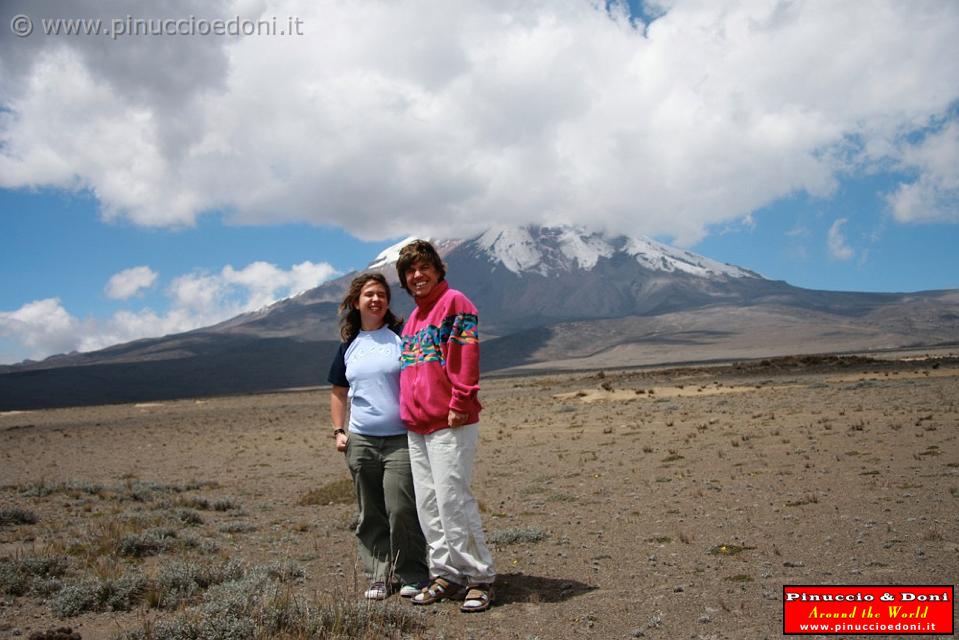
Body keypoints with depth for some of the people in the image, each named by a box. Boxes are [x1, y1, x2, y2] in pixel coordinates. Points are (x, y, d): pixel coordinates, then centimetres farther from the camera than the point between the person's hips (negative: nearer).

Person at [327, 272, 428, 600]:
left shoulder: (401, 336, -1)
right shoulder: (349, 346, 12)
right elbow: (338, 393, 21)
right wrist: (339, 431, 11)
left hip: (401, 440, -4)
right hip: (360, 442, 4)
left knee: (402, 509, -8)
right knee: (371, 515, 9)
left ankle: (411, 575, 8)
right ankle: (379, 577, 21)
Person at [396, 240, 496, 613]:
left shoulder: (454, 302, -5)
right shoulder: (413, 317, 21)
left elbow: (466, 357, -14)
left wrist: (459, 404, -19)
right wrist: (410, 413, 17)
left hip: (449, 426, -9)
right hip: (416, 427, 9)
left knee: (452, 501, -8)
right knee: (428, 506, 10)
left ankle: (480, 578, 2)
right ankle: (445, 575, 19)